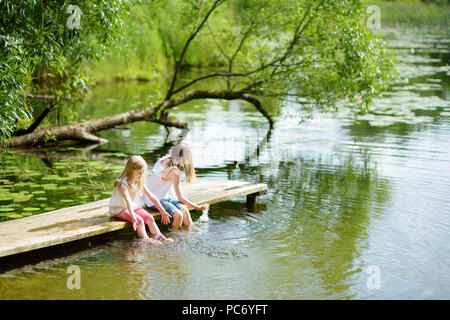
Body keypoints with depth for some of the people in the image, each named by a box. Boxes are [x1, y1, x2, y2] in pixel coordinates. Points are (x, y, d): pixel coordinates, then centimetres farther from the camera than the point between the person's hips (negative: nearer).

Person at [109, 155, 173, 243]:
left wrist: (162, 211, 3)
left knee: (150, 218, -16)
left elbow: (151, 197, 4)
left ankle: (160, 237, -13)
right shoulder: (122, 183, -23)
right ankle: (146, 240, -26)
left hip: (135, 207, 7)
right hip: (120, 209, -7)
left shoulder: (140, 182, 1)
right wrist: (133, 217, -49)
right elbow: (128, 200, -37)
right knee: (139, 221, -29)